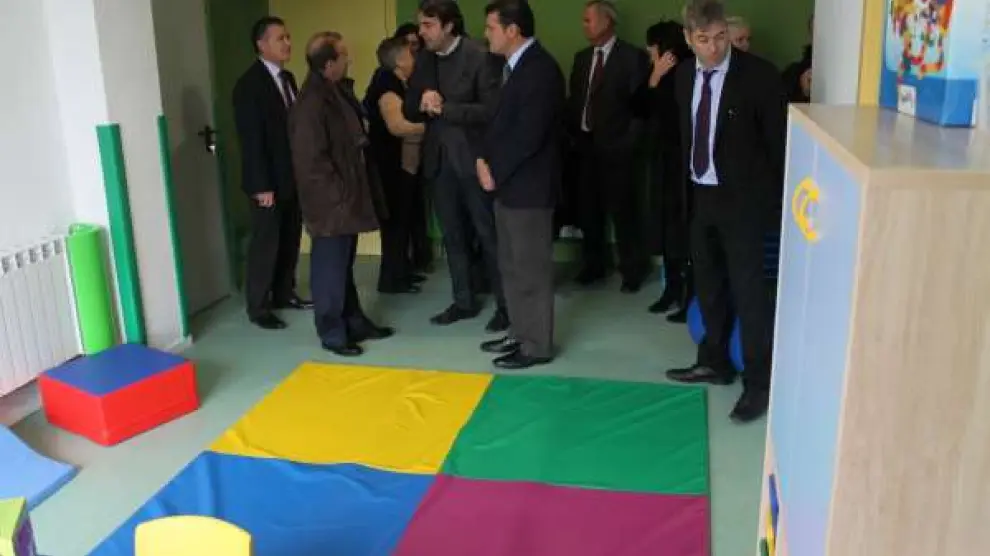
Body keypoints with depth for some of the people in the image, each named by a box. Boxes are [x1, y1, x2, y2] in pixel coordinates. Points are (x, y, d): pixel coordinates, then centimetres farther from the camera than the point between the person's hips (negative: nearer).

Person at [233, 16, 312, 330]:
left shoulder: (287, 78, 11)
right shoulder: (249, 84, -14)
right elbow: (251, 140, -17)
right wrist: (262, 186, -20)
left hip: (293, 176, 7)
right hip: (269, 181, -7)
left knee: (290, 240, 14)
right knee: (265, 244, 1)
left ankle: (284, 294, 29)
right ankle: (258, 307, 13)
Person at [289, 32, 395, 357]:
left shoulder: (334, 93, 10)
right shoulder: (311, 104, -20)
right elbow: (311, 160, -22)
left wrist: (353, 193, 12)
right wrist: (339, 195, -16)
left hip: (347, 198, 9)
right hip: (331, 203, -9)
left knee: (344, 266, 19)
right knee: (331, 268, 3)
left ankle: (354, 323, 30)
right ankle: (332, 333, 15)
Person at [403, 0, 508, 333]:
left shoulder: (479, 57, -11)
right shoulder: (423, 59, 8)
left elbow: (491, 110, -18)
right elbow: (409, 111, 9)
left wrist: (445, 108, -21)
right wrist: (422, 105, -14)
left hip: (472, 158, -6)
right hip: (439, 159, 6)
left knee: (488, 233, 2)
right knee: (452, 235, 13)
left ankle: (505, 304, 13)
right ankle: (464, 301, 25)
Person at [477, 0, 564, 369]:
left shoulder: (540, 69, -17)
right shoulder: (514, 65, 13)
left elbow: (528, 133, -22)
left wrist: (495, 171, -14)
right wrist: (485, 159, 2)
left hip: (528, 185, -10)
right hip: (507, 182, 10)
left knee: (532, 268, 0)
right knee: (511, 266, 17)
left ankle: (537, 345, 12)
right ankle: (520, 333, 30)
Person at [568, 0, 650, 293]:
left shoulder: (632, 57, -7)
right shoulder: (582, 58, 12)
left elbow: (641, 102, -9)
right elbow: (574, 99, 14)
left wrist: (630, 140, -12)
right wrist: (574, 133, 3)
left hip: (616, 146, -6)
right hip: (586, 144, 6)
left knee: (622, 209, 0)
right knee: (589, 208, 12)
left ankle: (633, 269, 15)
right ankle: (594, 264, 27)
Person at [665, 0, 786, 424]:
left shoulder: (759, 75, -13)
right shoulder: (685, 76, 5)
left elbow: (778, 140, -10)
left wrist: (776, 199, -10)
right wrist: (688, 183, 10)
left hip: (743, 199, -6)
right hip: (700, 196, 7)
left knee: (747, 289, -3)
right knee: (708, 284, 17)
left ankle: (759, 383, 8)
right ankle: (714, 361, 34)